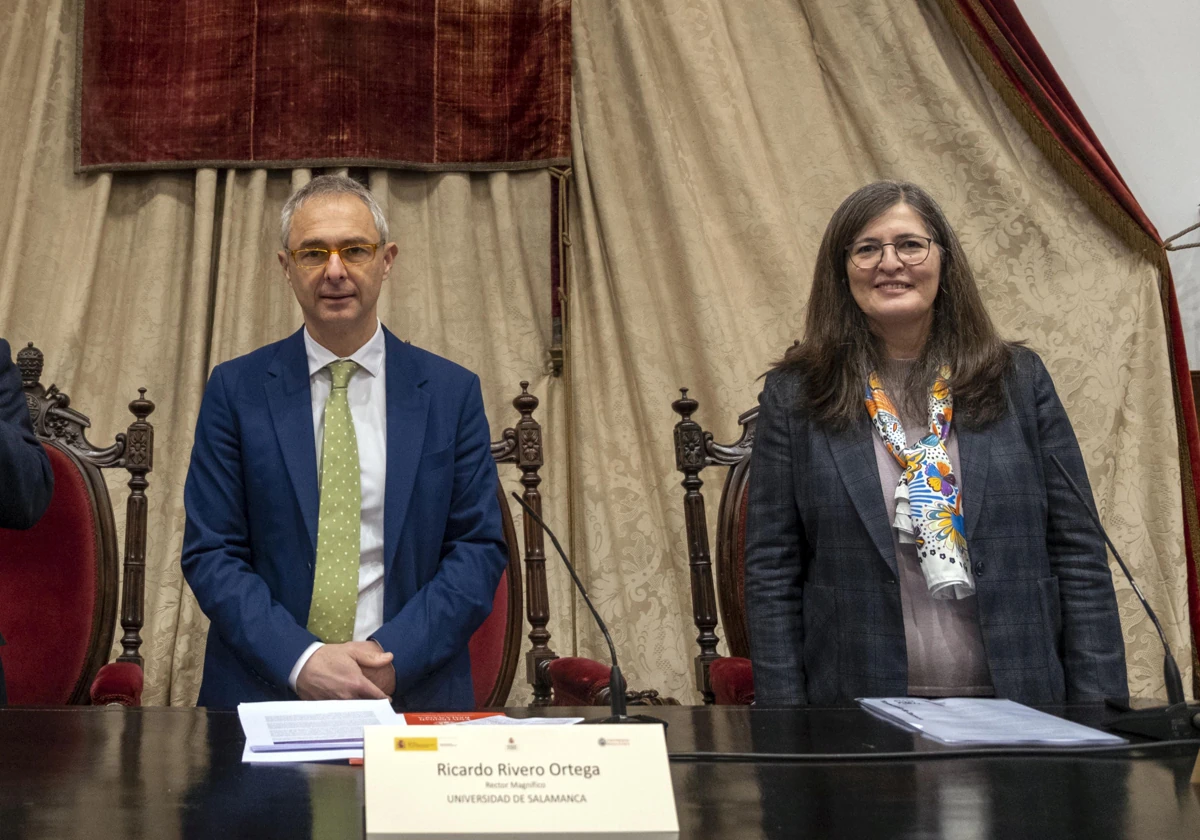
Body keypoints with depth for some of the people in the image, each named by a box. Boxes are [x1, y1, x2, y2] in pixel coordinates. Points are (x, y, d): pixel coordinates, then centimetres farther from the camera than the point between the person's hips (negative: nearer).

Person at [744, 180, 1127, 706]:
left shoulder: (1019, 382, 4)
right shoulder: (794, 397, 1)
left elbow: (1080, 557, 4)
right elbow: (770, 574, 0)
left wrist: (1099, 712, -2)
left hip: (1016, 704, 1)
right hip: (857, 714, -1)